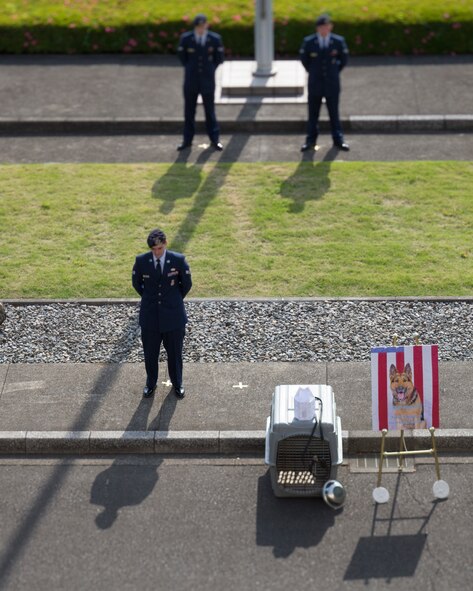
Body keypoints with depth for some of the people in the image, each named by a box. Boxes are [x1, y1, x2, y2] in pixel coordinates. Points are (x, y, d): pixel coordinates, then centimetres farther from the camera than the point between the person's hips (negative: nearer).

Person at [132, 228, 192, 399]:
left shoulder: (178, 260, -13)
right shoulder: (141, 261, -9)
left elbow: (187, 284, 2)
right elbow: (136, 282, 9)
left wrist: (175, 300, 9)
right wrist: (149, 298, 11)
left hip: (173, 314, -1)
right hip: (150, 314, 1)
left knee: (174, 352, 13)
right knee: (150, 352, 13)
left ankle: (177, 383, 34)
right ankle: (151, 383, 34)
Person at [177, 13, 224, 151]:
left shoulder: (215, 39, -9)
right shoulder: (186, 38, -9)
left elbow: (219, 58, 5)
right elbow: (182, 56, 7)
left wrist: (209, 70, 4)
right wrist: (190, 69, 7)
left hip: (208, 82, -1)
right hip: (191, 82, 1)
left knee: (210, 111, 7)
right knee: (189, 111, 8)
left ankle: (214, 139, 19)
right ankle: (187, 140, 18)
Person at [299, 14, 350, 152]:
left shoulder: (338, 41, -8)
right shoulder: (308, 42, -9)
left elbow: (344, 58, 8)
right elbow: (303, 58, 8)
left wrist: (335, 72, 8)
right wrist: (312, 72, 9)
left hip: (332, 84, 0)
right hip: (315, 84, 0)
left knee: (334, 112, 10)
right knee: (313, 113, 8)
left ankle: (338, 139, 20)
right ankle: (311, 140, 18)